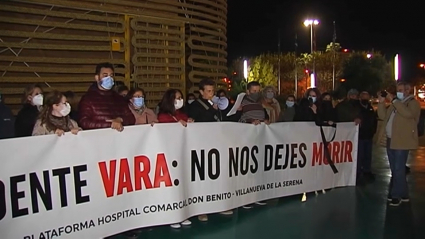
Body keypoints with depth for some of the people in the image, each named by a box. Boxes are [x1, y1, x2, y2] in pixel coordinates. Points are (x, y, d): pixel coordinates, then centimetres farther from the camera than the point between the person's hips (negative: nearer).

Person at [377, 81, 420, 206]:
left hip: (401, 141, -8)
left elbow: (408, 114, -26)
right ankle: (402, 194, 23)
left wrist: (393, 100, -24)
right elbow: (383, 116, 15)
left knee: (398, 169, -6)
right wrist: (382, 102, 2)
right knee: (395, 169, 13)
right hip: (390, 140, 8)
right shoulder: (395, 104, 18)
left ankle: (397, 195, 2)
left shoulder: (413, 103, -5)